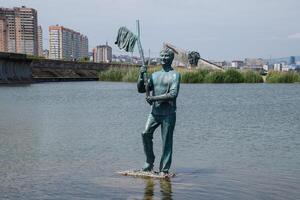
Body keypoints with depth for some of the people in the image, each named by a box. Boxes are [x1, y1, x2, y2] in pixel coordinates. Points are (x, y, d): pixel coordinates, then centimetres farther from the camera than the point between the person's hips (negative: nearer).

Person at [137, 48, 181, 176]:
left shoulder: (175, 75, -4)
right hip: (154, 112, 5)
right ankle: (149, 161, 8)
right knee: (146, 134, -9)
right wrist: (141, 75, -2)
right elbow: (141, 89, 14)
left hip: (168, 114, -5)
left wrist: (154, 98, -17)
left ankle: (164, 169, 6)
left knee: (167, 141, -2)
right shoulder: (155, 75, 14)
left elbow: (173, 94, -17)